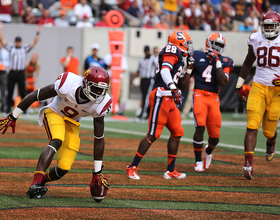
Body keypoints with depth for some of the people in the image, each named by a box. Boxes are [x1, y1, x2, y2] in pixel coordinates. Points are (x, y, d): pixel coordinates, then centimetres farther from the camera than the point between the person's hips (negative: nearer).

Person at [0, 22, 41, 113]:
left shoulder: (25, 48, 8)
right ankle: (8, 108, 7)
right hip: (12, 72, 1)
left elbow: (34, 42, 2)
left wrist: (37, 33, -9)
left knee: (23, 92, 1)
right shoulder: (11, 48, 10)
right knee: (10, 92, 3)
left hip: (21, 73, -1)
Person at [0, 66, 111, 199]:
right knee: (57, 141, -35)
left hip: (73, 123, 3)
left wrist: (97, 173, -9)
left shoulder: (100, 105, -23)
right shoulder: (68, 85, -33)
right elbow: (35, 96, -20)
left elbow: (99, 139, -12)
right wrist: (13, 117, -14)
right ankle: (36, 182, -43)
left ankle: (39, 182, 15)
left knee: (64, 168, -12)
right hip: (54, 113, -3)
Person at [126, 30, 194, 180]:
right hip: (161, 96, -10)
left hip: (169, 100, 10)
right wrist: (172, 87, -33)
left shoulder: (176, 56, 23)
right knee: (153, 135, -9)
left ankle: (170, 170, 16)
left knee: (177, 133, 10)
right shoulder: (172, 51, -6)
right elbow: (165, 70, -23)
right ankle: (132, 167, -3)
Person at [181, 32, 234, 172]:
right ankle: (198, 161, -8)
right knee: (200, 127, -21)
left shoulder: (225, 62, 7)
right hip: (199, 95, -2)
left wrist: (217, 63, -9)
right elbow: (187, 77, 11)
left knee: (215, 135, 0)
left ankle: (208, 151, 37)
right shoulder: (197, 56, 7)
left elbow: (223, 82, -7)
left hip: (214, 98, 2)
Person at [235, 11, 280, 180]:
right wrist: (239, 85, 19)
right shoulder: (255, 39, 6)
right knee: (252, 127, -13)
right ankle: (248, 165, -17)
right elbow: (248, 63, 19)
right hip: (258, 87, 2)